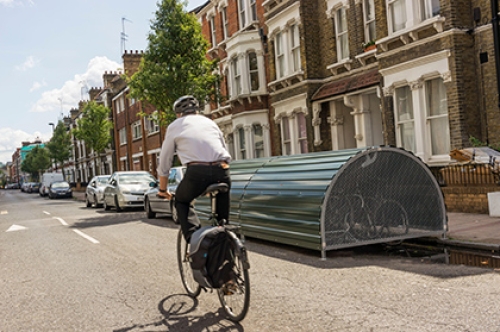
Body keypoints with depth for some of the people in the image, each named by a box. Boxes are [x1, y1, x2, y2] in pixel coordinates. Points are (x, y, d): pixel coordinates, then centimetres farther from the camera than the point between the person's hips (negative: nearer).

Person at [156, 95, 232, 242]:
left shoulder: (175, 126, 19)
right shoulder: (210, 122, 28)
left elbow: (164, 162, 21)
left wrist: (163, 190, 32)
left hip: (197, 171, -3)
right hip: (222, 171, 3)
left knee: (181, 201, 24)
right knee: (222, 217, 22)